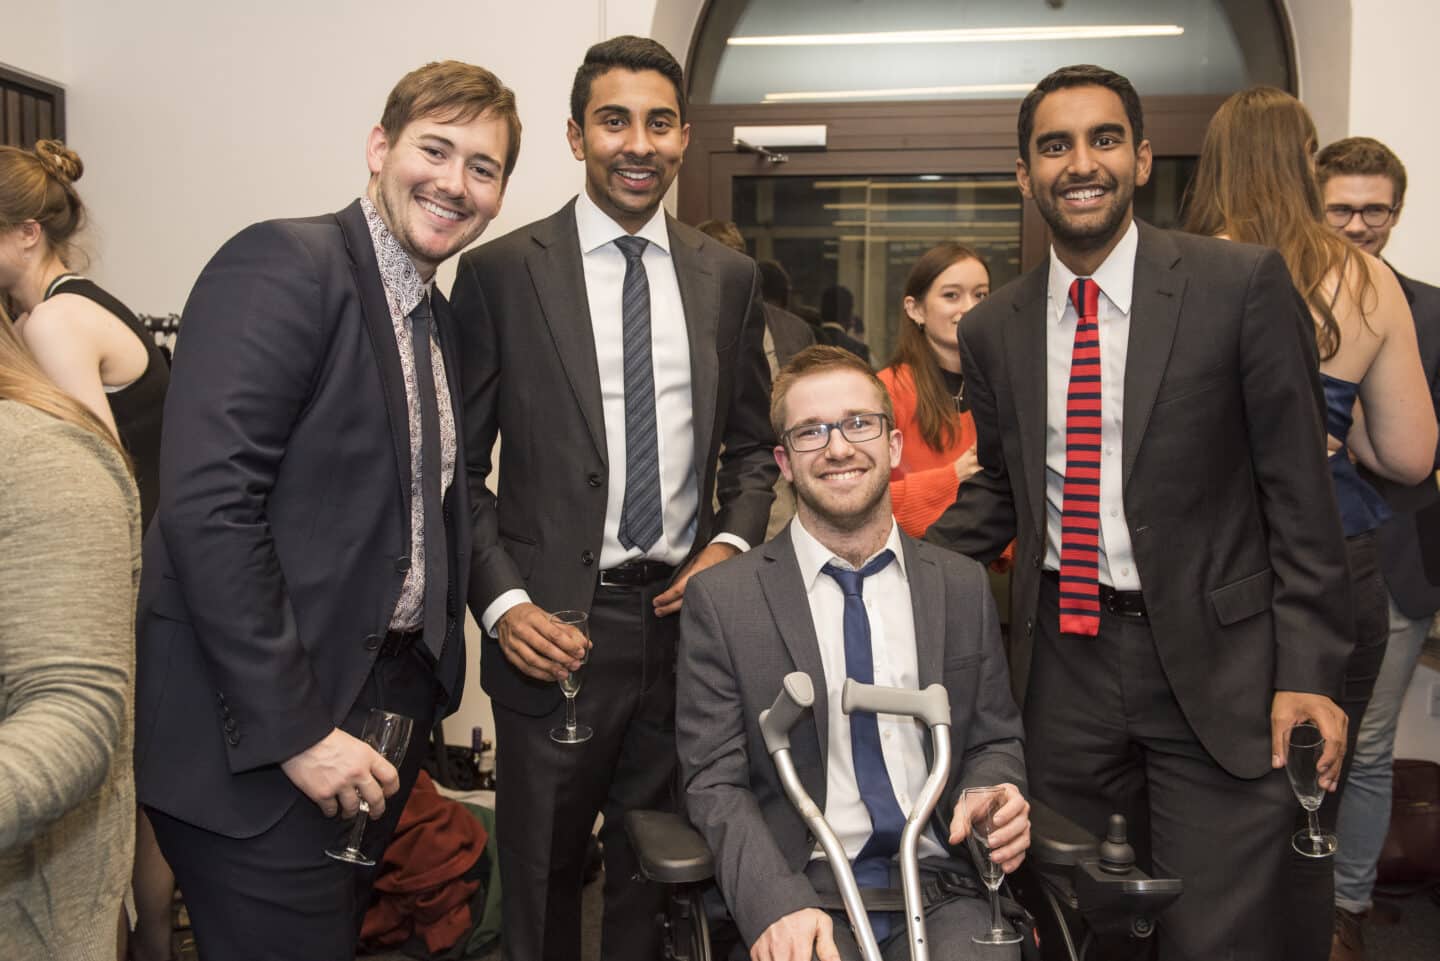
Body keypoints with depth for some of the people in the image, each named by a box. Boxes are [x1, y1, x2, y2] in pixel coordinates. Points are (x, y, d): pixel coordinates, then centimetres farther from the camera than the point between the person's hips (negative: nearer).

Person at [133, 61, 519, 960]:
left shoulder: (440, 322, 13)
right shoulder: (284, 264, -13)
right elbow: (205, 505, -22)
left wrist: (426, 679, 5)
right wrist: (295, 730, -21)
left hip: (386, 713, 8)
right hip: (260, 738, -8)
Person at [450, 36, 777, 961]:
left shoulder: (729, 277, 7)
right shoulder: (501, 271, -3)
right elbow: (459, 462, -1)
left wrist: (732, 543, -3)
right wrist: (502, 600, -11)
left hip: (687, 618, 3)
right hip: (556, 627, -2)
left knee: (658, 877, 17)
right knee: (541, 884, 14)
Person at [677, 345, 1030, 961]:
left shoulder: (963, 586, 9)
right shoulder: (721, 599, -1)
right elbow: (715, 782, -3)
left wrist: (993, 797, -6)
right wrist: (777, 904, -19)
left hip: (938, 885, 3)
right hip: (799, 889, -2)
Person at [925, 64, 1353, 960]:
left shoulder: (1243, 284, -6)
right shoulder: (994, 329, 5)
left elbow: (1298, 488, -6)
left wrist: (1310, 668, -9)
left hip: (1216, 663, -3)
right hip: (1062, 660, 4)